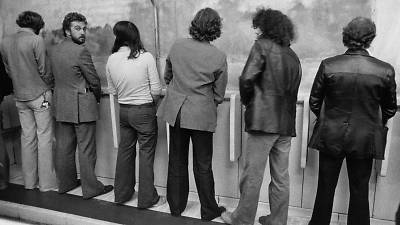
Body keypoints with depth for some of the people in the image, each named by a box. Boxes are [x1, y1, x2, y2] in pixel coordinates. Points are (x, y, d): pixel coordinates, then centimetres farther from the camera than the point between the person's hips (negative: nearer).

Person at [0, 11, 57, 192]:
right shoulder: (36, 40, -12)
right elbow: (44, 70, -10)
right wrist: (49, 86, 6)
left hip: (20, 96, 6)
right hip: (40, 94, -5)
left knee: (27, 137, 11)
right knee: (44, 138, 1)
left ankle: (29, 181, 20)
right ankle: (46, 183, 6)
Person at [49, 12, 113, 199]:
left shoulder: (54, 50, 8)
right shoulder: (80, 51, -16)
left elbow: (56, 77, 12)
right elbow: (94, 80, -10)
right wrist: (97, 96, 8)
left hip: (61, 105, 8)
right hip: (81, 106, -8)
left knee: (64, 147, 15)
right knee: (86, 149, 1)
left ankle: (65, 183, 29)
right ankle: (90, 188, 11)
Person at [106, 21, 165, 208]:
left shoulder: (111, 60, -3)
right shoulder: (146, 57, -14)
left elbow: (112, 90, 7)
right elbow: (156, 90, -11)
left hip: (123, 110, 4)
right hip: (144, 111, -4)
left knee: (125, 150, 17)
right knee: (146, 153, 7)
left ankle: (122, 193, 31)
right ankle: (147, 198, 18)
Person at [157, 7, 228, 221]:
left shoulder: (177, 46, -3)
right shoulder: (219, 57, -11)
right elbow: (219, 95, -3)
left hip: (175, 111, 3)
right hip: (202, 115, -3)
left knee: (176, 162, 16)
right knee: (203, 166, 10)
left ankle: (176, 206, 31)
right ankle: (209, 211, 25)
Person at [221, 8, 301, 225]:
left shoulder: (262, 45, -4)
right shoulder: (293, 56, 16)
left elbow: (247, 79, -15)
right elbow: (292, 90, 14)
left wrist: (247, 101, 2)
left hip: (264, 120, -7)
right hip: (286, 123, 7)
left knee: (252, 175, 4)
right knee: (281, 178, 13)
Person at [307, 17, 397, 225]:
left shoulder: (328, 65, -11)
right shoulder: (385, 70, -9)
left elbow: (314, 102, -2)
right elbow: (390, 109, 4)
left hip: (331, 136, 0)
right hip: (365, 139, 0)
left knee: (325, 188, 15)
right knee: (360, 191, 15)